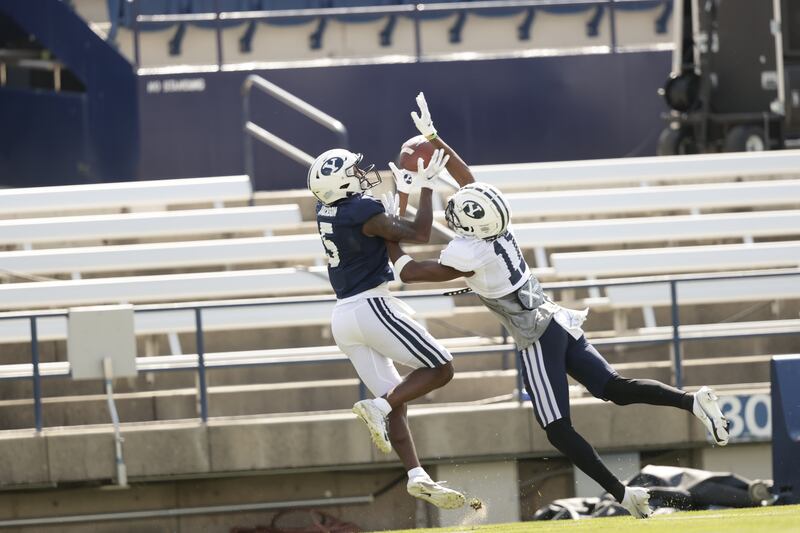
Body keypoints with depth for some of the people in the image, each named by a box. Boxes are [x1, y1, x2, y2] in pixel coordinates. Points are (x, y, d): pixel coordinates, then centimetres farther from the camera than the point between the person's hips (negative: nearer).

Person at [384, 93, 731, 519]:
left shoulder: (468, 255, -18)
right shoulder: (497, 227, 1)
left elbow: (409, 272, -7)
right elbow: (467, 178, 18)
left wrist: (390, 242, 10)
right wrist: (432, 138, 24)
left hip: (536, 340, -8)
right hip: (560, 323, 8)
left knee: (557, 430, -2)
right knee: (614, 388, 4)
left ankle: (623, 493, -8)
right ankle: (691, 401, -15)